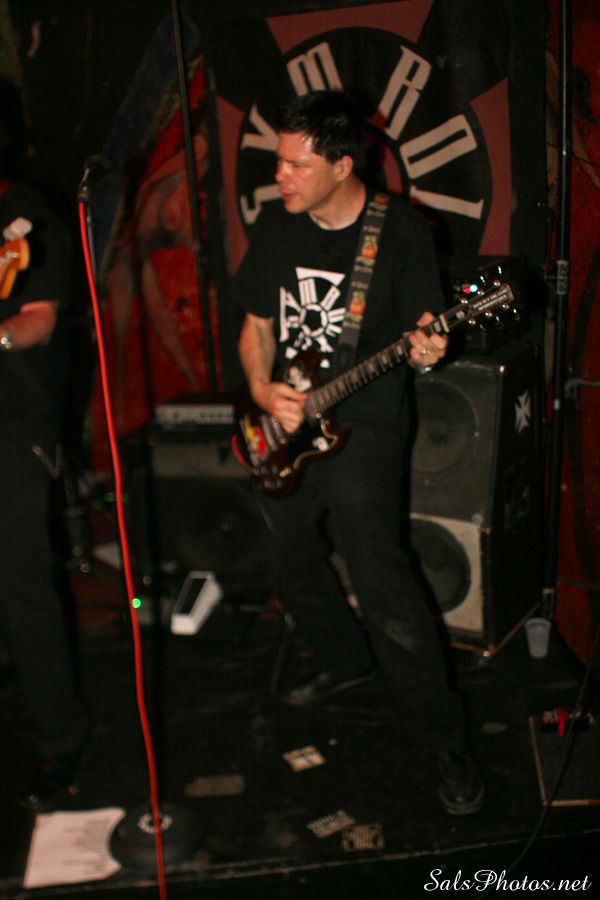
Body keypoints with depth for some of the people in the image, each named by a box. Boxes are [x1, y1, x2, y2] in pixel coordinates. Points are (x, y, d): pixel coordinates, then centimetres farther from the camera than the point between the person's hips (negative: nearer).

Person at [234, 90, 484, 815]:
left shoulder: (400, 229, -10)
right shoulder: (276, 225, 3)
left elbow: (422, 331, -6)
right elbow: (257, 325, 9)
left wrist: (424, 349, -31)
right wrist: (262, 389, -9)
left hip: (363, 428, -6)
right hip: (285, 427, 6)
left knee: (382, 584, -11)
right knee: (293, 566, 18)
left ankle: (445, 739, 4)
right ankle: (346, 661, 45)